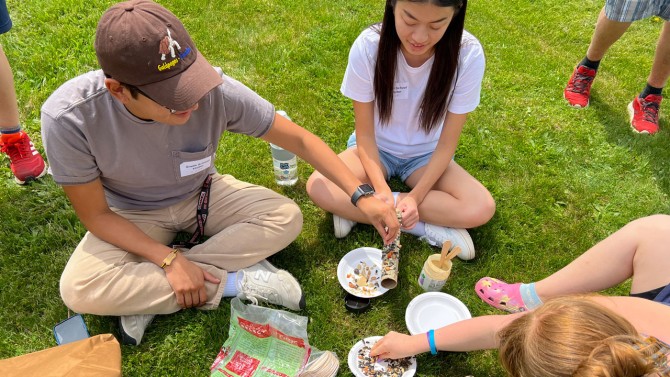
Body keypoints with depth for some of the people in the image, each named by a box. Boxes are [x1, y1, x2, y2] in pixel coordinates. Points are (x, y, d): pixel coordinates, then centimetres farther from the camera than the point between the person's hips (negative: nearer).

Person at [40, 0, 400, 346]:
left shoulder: (217, 90, -32)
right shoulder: (68, 117, -32)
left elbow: (298, 138, -19)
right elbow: (96, 214, -18)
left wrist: (361, 195, -25)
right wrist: (169, 260, -28)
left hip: (202, 195, 2)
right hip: (133, 216, -1)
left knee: (286, 217, -20)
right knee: (78, 290, -27)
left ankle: (148, 292, -16)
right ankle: (237, 281, -16)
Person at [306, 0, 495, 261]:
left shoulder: (468, 55, -24)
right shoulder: (368, 46, -25)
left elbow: (447, 144, -16)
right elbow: (364, 133, -16)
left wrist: (416, 196, -27)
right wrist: (381, 188, -30)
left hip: (427, 155, 0)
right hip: (377, 149, 0)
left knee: (481, 209, -25)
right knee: (319, 187, -27)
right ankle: (427, 228, -17)